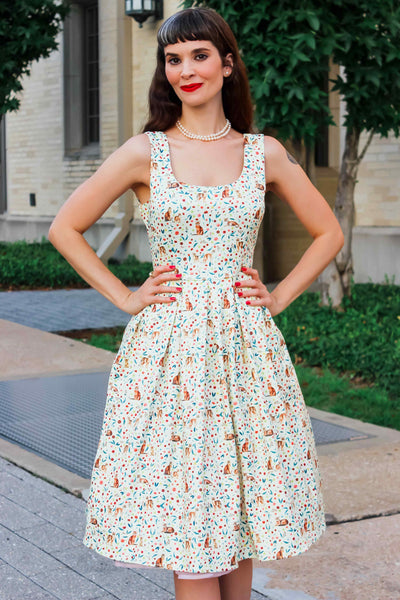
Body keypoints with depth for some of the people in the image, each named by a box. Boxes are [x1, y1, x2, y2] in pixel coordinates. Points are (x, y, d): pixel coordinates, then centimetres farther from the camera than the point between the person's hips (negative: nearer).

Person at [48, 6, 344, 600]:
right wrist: (125, 297, -1)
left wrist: (280, 296, 4)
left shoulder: (264, 152, 6)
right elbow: (65, 228, 4)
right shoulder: (145, 152, 1)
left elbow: (328, 232, 14)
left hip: (245, 345, 2)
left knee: (241, 506, 8)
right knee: (184, 518, 0)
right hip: (168, 345, -2)